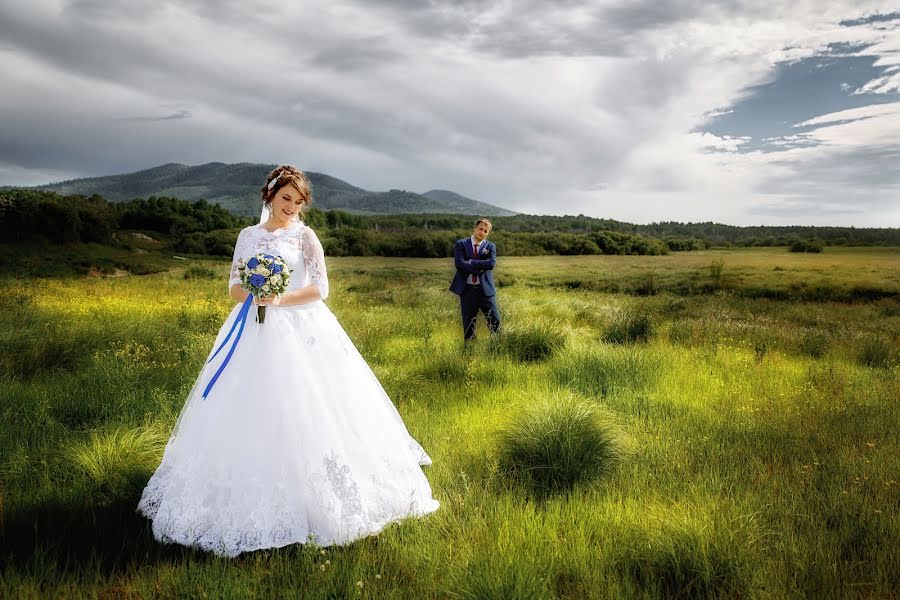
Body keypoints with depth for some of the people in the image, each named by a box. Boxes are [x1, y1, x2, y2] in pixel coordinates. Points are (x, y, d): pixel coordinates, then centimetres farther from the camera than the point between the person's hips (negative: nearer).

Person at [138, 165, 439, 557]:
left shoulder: (304, 235, 1)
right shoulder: (248, 236, 11)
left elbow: (320, 288, -5)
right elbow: (234, 288, 9)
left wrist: (281, 299, -18)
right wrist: (254, 293, -13)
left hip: (299, 330, -3)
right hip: (255, 332, 4)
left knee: (301, 412, -5)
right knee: (251, 413, 4)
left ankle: (310, 493, 10)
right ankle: (254, 495, 17)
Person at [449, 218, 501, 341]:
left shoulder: (490, 246, 6)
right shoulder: (461, 244, 3)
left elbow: (491, 263, -12)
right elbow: (459, 263, -12)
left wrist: (471, 262, -13)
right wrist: (480, 268, -15)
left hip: (485, 289, 0)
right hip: (467, 289, 0)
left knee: (495, 321, -2)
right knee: (468, 324, 7)